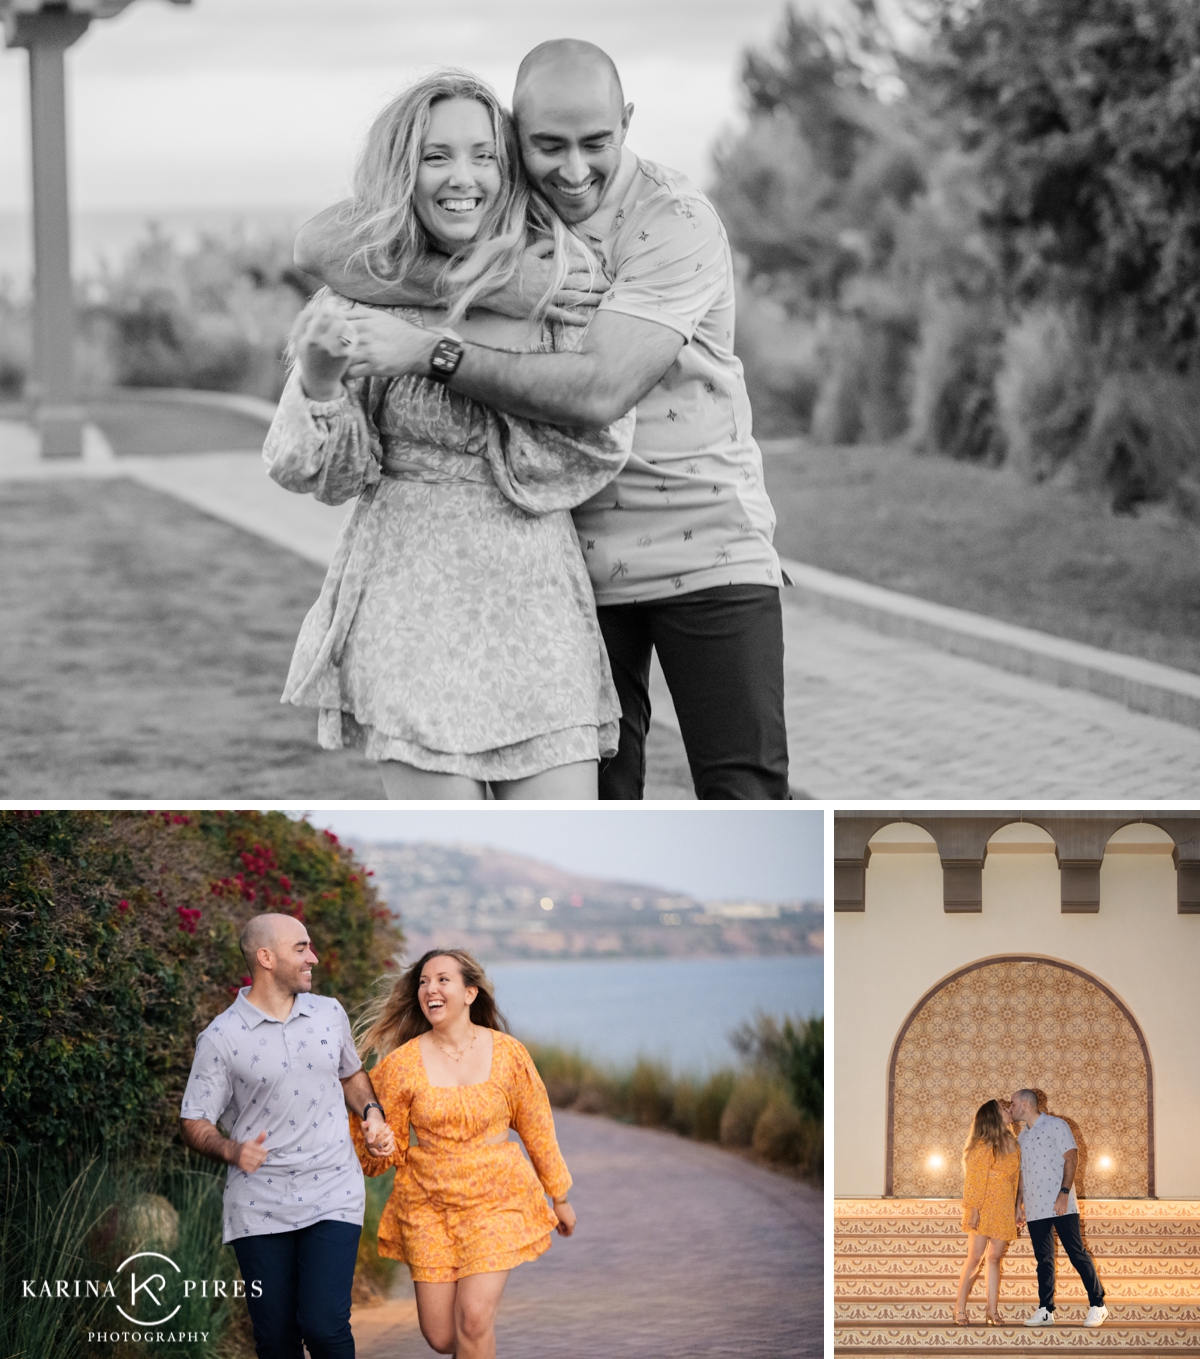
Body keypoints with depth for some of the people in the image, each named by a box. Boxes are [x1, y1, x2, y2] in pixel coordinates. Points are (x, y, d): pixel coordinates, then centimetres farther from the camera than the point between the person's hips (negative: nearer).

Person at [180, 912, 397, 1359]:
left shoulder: (330, 1014, 8)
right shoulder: (221, 1038, -5)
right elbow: (194, 1123, -2)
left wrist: (371, 1114, 6)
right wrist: (232, 1150, -22)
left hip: (333, 1198, 2)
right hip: (260, 1206, -1)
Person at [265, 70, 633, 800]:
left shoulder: (559, 279, 1)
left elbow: (603, 442, -3)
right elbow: (324, 473, 1)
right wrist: (319, 376, -21)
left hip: (540, 599, 2)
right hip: (414, 597, -2)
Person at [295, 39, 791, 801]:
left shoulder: (676, 223, -16)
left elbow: (600, 391, -27)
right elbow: (323, 244, -14)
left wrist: (429, 353, -28)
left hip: (706, 551, -3)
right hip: (569, 560, 4)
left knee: (746, 799, -2)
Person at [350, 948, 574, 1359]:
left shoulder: (507, 1054, -4)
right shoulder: (403, 1063, -5)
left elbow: (537, 1129, 7)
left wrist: (560, 1197, 13)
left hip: (496, 1201, -1)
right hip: (428, 1206, 1)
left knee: (473, 1320, -15)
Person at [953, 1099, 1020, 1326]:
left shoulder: (1012, 1145, 12)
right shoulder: (983, 1146, -8)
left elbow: (1015, 1179, 16)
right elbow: (974, 1179, -10)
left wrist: (1017, 1209, 13)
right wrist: (974, 1209, -16)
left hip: (1004, 1210, 6)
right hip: (984, 1208, -6)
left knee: (995, 1258, 5)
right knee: (975, 1257, -5)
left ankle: (992, 1309, 7)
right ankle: (960, 1307, 4)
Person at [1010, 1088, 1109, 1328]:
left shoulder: (1055, 1125, -2)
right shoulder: (1022, 1137, 19)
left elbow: (1071, 1158, -9)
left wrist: (1064, 1192, -18)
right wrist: (1019, 1205, 17)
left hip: (1060, 1204, -6)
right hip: (1034, 1208, 7)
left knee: (1078, 1253, -6)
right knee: (1043, 1260, 6)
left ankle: (1097, 1306, -1)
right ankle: (1045, 1310, 7)